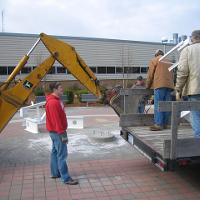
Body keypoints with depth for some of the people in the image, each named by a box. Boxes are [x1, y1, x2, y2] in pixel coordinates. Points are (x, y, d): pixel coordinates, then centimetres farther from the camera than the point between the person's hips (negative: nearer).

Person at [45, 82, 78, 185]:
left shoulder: (55, 100, 13)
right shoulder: (53, 102, -21)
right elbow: (56, 120, -25)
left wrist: (62, 131, 21)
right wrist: (62, 134, -24)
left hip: (55, 131, 11)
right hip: (57, 132, -11)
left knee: (55, 152, 17)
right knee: (62, 155, -8)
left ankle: (55, 173, 29)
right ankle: (66, 178, -3)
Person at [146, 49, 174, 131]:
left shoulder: (154, 60, 8)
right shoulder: (168, 62, 26)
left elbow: (150, 74, 4)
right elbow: (171, 75, 22)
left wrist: (147, 86, 13)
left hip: (160, 85, -6)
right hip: (169, 85, 6)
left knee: (158, 105, -9)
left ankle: (158, 124, -14)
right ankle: (165, 124, 4)